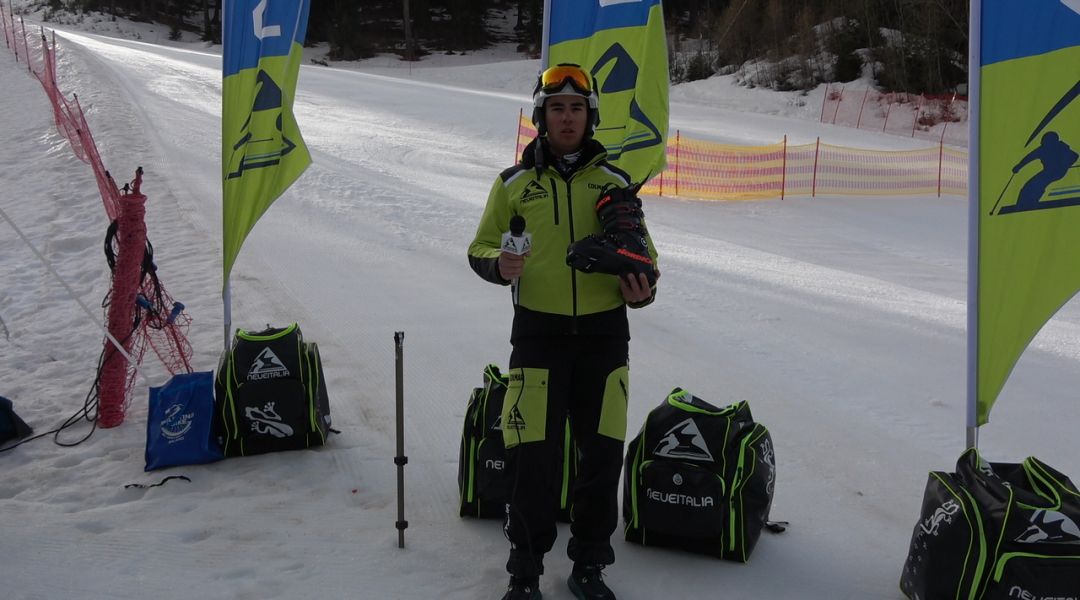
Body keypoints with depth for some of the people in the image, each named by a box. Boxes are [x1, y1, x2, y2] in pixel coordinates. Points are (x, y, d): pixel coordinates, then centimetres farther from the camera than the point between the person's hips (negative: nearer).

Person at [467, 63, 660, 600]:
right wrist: (498, 264, -15)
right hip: (538, 333, -2)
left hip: (604, 333, 2)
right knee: (532, 458, -6)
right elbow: (480, 249, 9)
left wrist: (642, 289, -9)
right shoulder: (513, 183, 4)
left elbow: (644, 253, 13)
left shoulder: (614, 182, 8)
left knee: (603, 455, 5)